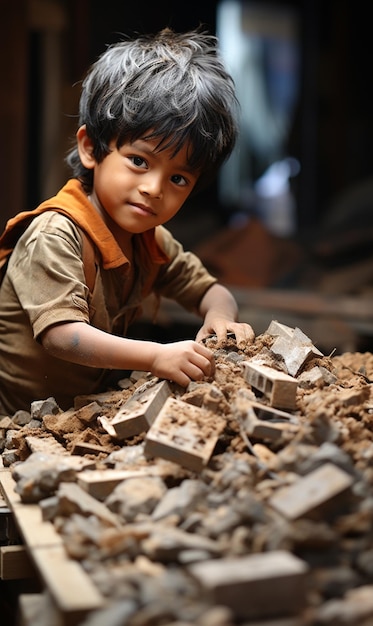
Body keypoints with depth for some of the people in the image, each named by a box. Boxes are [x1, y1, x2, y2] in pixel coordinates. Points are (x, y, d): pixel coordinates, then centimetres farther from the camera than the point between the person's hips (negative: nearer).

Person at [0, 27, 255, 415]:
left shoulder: (151, 242, 4)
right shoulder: (55, 236, -22)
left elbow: (209, 290, 13)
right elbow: (60, 334, -29)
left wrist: (219, 318, -10)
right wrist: (156, 357, -38)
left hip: (86, 408, 7)